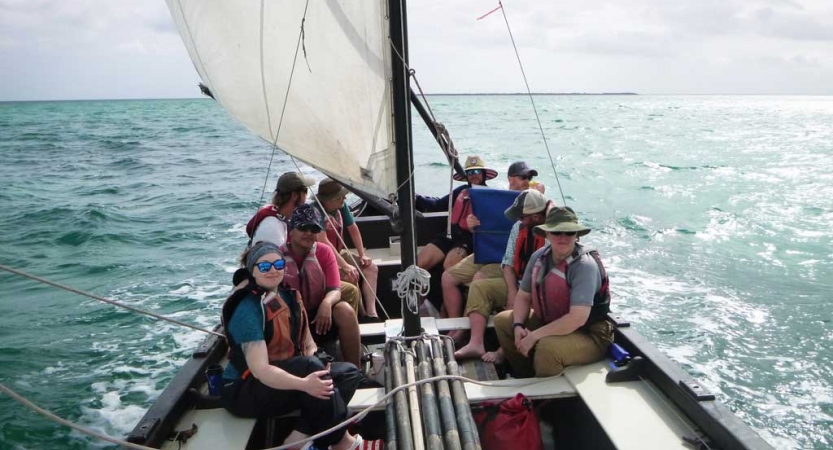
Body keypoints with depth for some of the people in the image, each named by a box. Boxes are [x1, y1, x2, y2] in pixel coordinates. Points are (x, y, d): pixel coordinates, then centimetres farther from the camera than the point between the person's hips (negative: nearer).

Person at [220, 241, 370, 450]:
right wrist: (304, 384, -41)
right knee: (310, 366, -33)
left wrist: (320, 362, -19)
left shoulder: (288, 296, 5)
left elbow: (308, 346, 4)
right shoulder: (248, 310, -20)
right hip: (245, 391, -8)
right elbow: (259, 369, -28)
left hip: (282, 378, 8)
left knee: (349, 372, -7)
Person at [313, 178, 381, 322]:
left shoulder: (341, 206, -3)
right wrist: (345, 266, -33)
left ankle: (371, 313, -9)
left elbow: (353, 229, 8)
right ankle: (361, 315, -9)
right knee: (351, 276, -28)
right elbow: (323, 242, -31)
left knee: (372, 268, -4)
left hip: (340, 253, 8)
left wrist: (362, 255, 1)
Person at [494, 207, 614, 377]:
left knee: (547, 347, -35)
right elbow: (523, 296, 6)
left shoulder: (585, 266, -26)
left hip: (589, 335, -7)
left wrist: (534, 336, -28)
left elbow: (577, 318, -33)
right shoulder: (539, 257, -6)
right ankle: (526, 377, 19)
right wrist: (518, 326, -12)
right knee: (502, 321, 5)